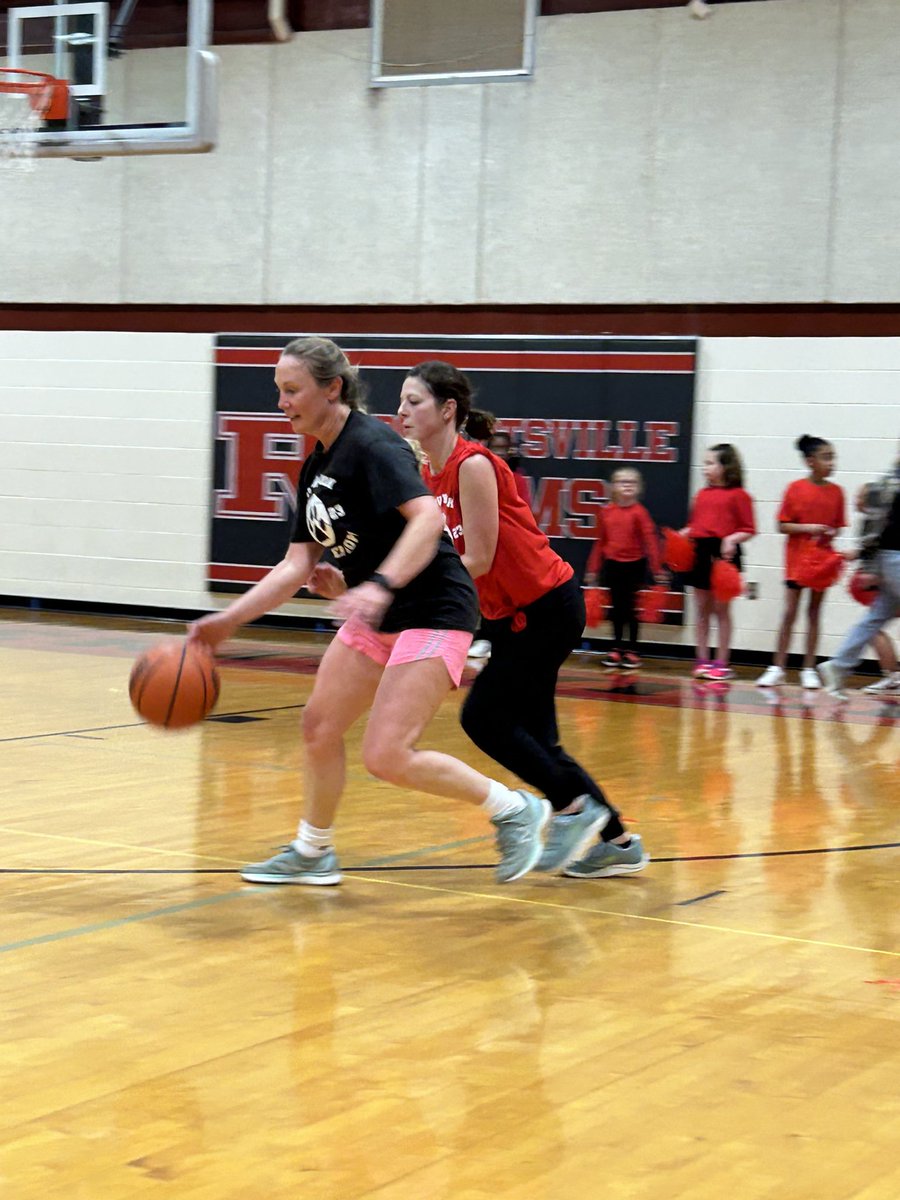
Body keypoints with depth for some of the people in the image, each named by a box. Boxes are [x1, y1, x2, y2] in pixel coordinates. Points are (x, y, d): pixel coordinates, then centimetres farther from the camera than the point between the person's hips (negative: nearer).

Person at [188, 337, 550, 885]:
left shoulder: (372, 444, -17)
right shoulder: (315, 467, 10)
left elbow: (428, 517, -32)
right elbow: (298, 563, 10)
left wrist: (381, 584, -44)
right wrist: (228, 620, 4)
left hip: (432, 611, -9)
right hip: (376, 616, 9)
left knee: (387, 756, -15)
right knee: (320, 726, 11)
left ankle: (515, 809, 2)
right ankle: (313, 852, 30)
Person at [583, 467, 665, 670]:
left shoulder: (639, 512, -9)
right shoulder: (607, 512, 2)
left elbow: (650, 539, -12)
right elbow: (600, 541, 8)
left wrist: (657, 569, -16)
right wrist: (593, 568, 10)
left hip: (634, 565, -3)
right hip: (613, 565, 3)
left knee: (631, 608, 5)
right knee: (617, 608, 10)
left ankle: (631, 651, 13)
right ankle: (616, 649, 19)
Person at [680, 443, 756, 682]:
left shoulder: (738, 495, -5)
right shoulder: (702, 494, 12)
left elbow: (748, 529, -7)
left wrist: (732, 539, -22)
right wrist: (682, 535, -2)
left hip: (724, 553, -6)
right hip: (699, 552, 6)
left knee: (721, 610, 1)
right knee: (702, 610, 10)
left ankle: (722, 663, 8)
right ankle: (702, 661, 17)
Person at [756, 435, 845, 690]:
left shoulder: (836, 492, 2)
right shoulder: (795, 489, -7)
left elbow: (838, 526, 10)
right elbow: (783, 526, -5)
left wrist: (831, 533, -11)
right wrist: (808, 528, -19)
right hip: (797, 557, -2)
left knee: (814, 612, 8)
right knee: (789, 612, -1)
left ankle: (809, 670, 13)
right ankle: (777, 668, 5)